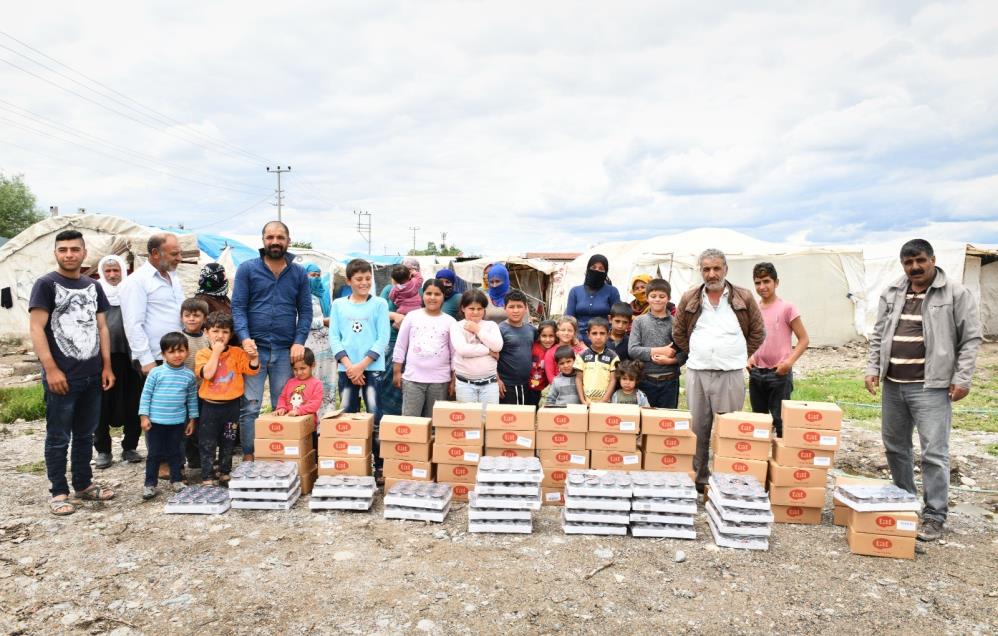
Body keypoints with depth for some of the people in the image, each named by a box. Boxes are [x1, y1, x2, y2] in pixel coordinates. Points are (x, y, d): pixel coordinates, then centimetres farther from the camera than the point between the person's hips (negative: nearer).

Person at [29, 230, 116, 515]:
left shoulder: (93, 286, 12)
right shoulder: (46, 284, -5)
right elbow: (37, 329, -10)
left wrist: (107, 366, 9)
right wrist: (51, 369, -17)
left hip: (92, 377, 5)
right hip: (61, 377, -5)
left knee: (85, 435, 15)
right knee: (58, 438, 4)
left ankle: (84, 484, 26)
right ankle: (58, 493, 14)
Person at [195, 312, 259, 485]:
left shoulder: (237, 352, -1)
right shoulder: (202, 354, -4)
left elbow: (252, 370, -7)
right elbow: (207, 373, -22)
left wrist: (254, 357, -26)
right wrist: (216, 351, -19)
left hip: (232, 405, 2)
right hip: (210, 406, -2)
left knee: (228, 442, 16)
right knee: (207, 443, 4)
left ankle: (225, 471, 31)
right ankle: (207, 476, 15)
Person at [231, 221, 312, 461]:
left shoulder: (299, 273, 9)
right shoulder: (247, 269, 3)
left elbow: (305, 310, 8)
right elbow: (238, 306, -1)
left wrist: (299, 341, -5)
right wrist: (244, 338, -15)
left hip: (286, 350, 2)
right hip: (255, 347, -2)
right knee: (250, 407, -2)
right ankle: (248, 456, 9)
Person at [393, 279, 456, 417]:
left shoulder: (450, 321, 3)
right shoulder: (412, 316, 3)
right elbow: (400, 346, 7)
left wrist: (454, 379, 3)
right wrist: (397, 372, 4)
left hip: (440, 380, 0)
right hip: (413, 378, 0)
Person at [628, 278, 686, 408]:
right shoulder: (639, 321, 3)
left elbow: (685, 352, -3)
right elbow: (632, 350, -6)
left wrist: (670, 360, -19)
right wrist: (658, 350, -12)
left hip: (669, 380, 0)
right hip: (645, 380, 0)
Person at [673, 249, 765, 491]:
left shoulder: (744, 298, 2)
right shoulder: (689, 299, 5)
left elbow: (758, 332, 9)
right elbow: (678, 333, 15)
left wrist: (740, 356, 6)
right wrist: (695, 355, 11)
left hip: (730, 374, -1)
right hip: (696, 373, 2)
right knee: (698, 428, 8)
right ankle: (699, 478, 20)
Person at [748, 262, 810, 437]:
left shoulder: (786, 308, -7)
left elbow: (803, 340, -5)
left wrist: (790, 361, -18)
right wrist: (749, 357, 2)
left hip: (779, 374, -5)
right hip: (755, 373, 5)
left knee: (780, 421, -2)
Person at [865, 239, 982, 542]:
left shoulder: (956, 293, -4)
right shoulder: (891, 294, 10)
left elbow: (971, 338, -4)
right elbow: (878, 336, 15)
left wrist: (962, 378, -9)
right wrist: (873, 368, 7)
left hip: (931, 386, -5)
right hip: (893, 385, 5)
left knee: (934, 452, -4)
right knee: (895, 446, 15)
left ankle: (934, 516, 7)